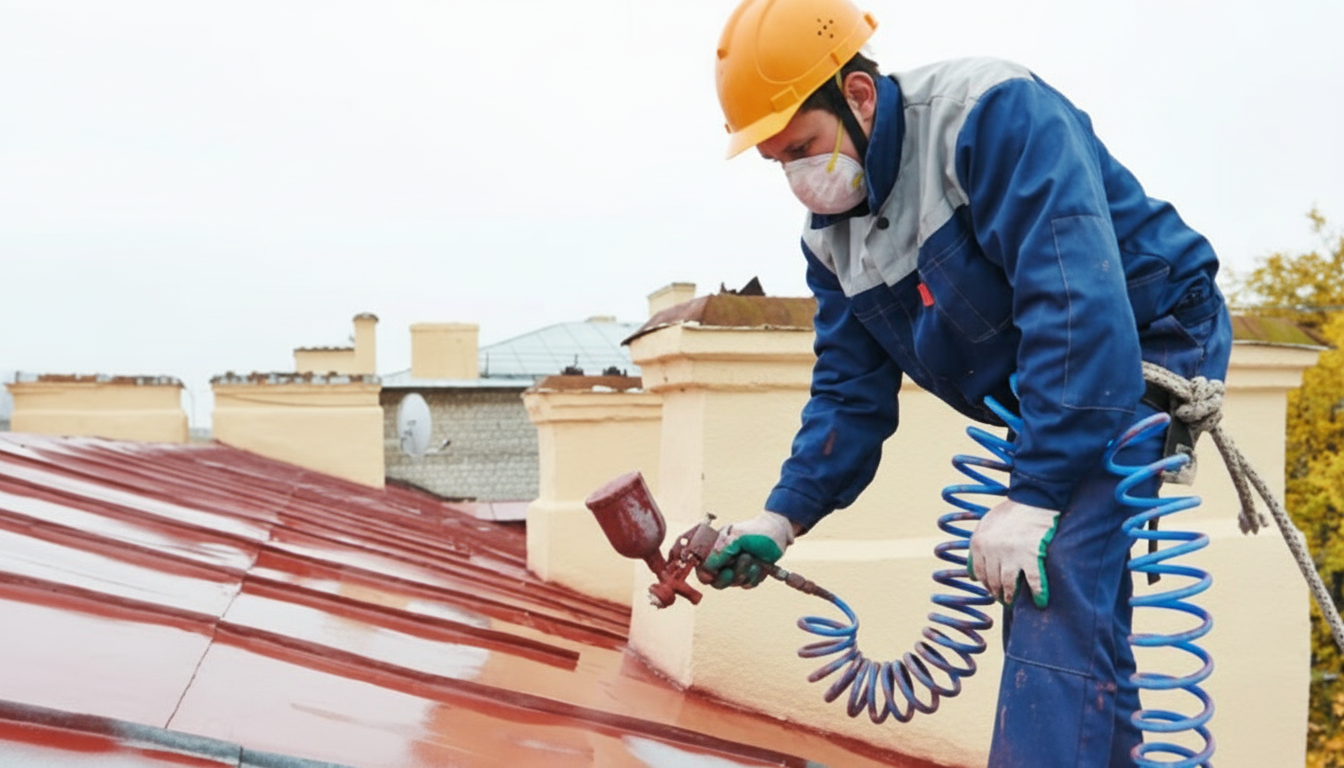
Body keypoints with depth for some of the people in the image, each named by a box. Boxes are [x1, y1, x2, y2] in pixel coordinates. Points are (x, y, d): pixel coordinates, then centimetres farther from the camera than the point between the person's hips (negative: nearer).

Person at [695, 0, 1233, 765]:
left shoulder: (994, 113, -24)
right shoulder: (832, 236, 1)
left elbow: (1076, 303, -32)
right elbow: (851, 393, 3)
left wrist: (1033, 497, -34)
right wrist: (783, 516, -9)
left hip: (1148, 342, -8)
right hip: (1038, 402, 8)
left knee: (1056, 581, -23)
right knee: (1080, 620, 10)